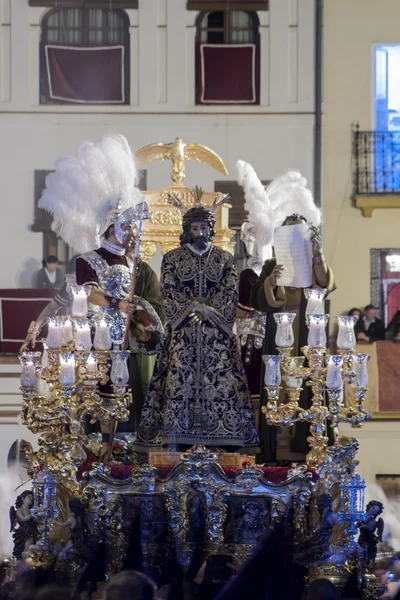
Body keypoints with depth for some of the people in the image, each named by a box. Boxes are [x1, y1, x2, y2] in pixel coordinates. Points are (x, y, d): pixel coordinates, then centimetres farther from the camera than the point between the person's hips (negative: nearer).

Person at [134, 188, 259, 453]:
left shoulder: (225, 259, 9)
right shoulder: (172, 259, 7)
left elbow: (230, 295, 0)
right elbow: (169, 294, -2)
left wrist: (204, 309, -13)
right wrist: (196, 307, -14)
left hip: (217, 333, 0)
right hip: (182, 332, 0)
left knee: (222, 379, -5)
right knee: (179, 380, -7)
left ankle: (229, 436, -4)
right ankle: (177, 434, -5)